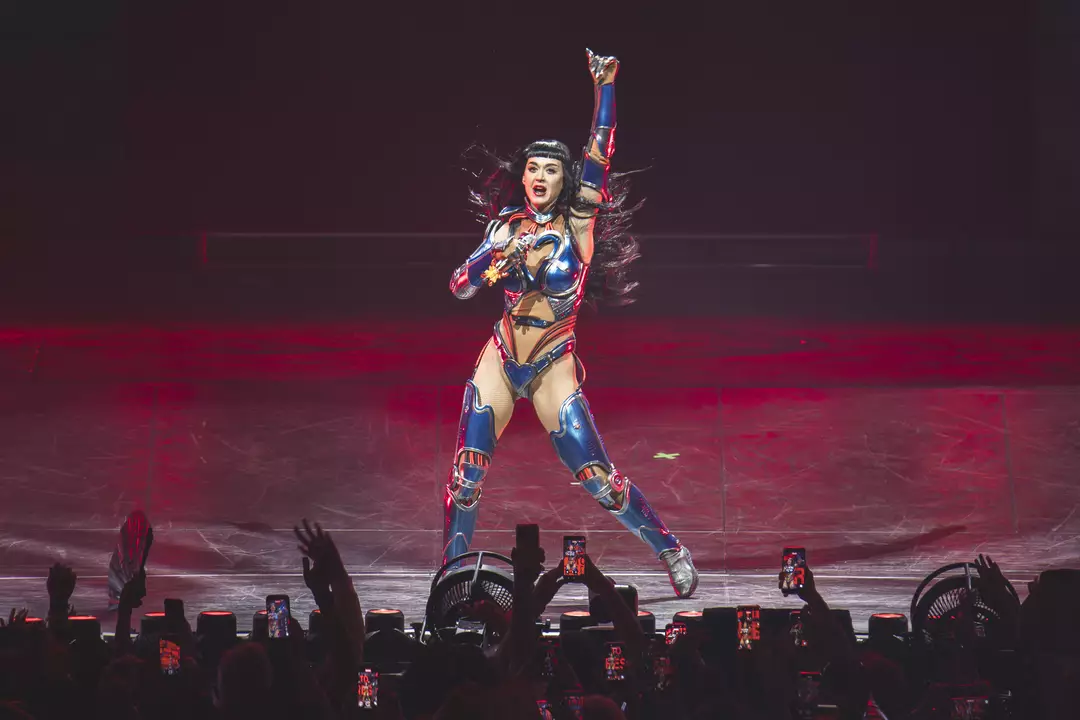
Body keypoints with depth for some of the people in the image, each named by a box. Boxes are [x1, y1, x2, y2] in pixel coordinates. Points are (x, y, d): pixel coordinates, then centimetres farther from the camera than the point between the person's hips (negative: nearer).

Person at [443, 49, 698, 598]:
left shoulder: (578, 223, -6)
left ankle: (671, 551, 13)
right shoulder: (507, 226, 2)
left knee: (597, 477, -6)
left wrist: (604, 87, -25)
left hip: (553, 367, -3)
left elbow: (599, 155, -17)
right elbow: (460, 287, -2)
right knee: (466, 474, -5)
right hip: (499, 361, 3)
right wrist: (503, 256, -19)